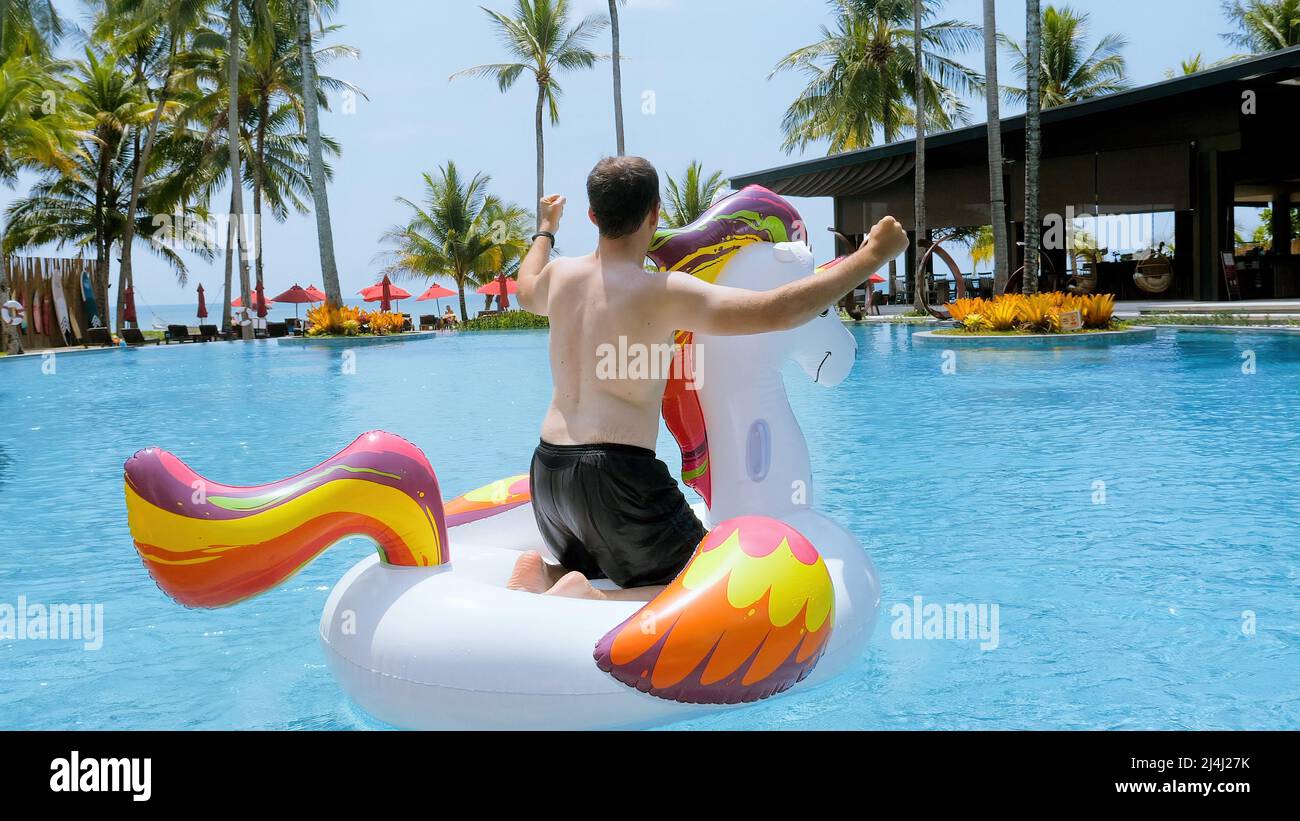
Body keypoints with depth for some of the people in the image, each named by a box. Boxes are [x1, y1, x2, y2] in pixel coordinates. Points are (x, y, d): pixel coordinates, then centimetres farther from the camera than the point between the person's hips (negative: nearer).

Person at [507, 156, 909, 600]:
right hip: (619, 475, -7)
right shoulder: (664, 293, -13)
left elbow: (527, 292, 34)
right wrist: (873, 255, -12)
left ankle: (541, 576, -2)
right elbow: (779, 311, -20)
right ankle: (588, 599, -21)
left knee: (588, 571, 33)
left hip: (548, 470, 7)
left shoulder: (558, 274, 6)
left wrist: (545, 230, 52)